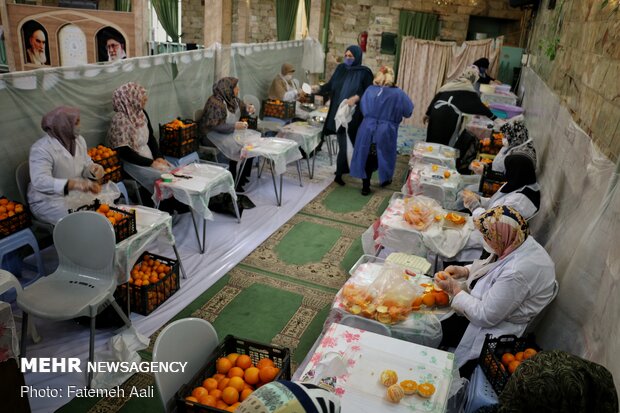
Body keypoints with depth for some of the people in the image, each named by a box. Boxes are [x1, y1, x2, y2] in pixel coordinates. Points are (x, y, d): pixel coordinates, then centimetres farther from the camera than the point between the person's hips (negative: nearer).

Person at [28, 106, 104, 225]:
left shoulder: (79, 140, 0)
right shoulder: (41, 149, -21)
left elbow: (86, 165, 8)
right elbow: (40, 181, -34)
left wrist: (94, 169, -18)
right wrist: (74, 184, -50)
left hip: (78, 193, 7)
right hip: (49, 200, -7)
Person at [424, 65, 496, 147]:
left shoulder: (451, 83, 20)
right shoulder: (469, 90, 2)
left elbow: (436, 98, 19)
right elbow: (479, 105, -2)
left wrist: (428, 113, 24)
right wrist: (493, 117, 1)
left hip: (436, 111, 6)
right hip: (450, 116, -6)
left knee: (432, 140, 14)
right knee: (446, 144, 5)